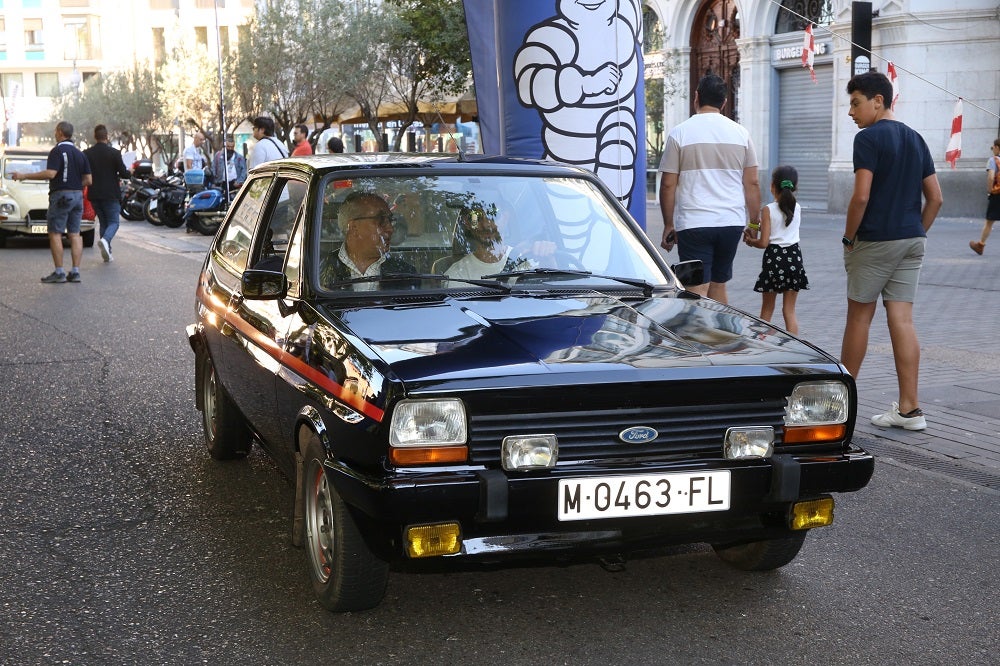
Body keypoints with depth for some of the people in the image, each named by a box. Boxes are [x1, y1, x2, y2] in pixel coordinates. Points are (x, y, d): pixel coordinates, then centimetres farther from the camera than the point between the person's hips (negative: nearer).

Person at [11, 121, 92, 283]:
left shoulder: (57, 151, -10)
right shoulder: (80, 153, 12)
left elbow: (50, 173, -21)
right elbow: (88, 180, 10)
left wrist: (24, 176, -15)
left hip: (60, 195, -7)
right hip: (78, 196, 7)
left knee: (55, 233, -3)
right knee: (74, 234, 7)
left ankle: (59, 272, -6)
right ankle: (75, 272, 3)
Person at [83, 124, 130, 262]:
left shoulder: (86, 154, 0)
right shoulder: (114, 153, -9)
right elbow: (124, 173, -10)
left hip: (94, 195, 4)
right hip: (111, 194, -4)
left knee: (103, 222, 15)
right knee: (113, 222, 3)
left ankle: (107, 253, 12)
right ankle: (105, 240, -26)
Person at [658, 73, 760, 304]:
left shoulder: (680, 133, -2)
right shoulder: (740, 133, 6)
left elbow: (668, 185, -2)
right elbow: (752, 183, 7)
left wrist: (668, 225, 7)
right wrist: (755, 221, 17)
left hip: (693, 223, -4)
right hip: (732, 222, 4)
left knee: (697, 290, -5)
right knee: (718, 285, 16)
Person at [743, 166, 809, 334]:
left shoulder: (768, 210, -10)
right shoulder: (797, 208, 4)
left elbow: (764, 242, -12)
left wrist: (751, 241, 8)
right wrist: (755, 237, 17)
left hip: (774, 257, -3)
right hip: (794, 257, 3)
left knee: (767, 309, 11)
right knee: (789, 310, 6)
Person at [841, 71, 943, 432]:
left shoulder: (869, 138, -10)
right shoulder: (915, 139, 13)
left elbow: (861, 196, -18)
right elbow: (935, 198, 12)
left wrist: (849, 237, -7)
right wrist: (917, 233, 16)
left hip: (875, 240, -7)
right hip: (912, 241, 7)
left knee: (859, 317, 6)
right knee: (902, 319, 5)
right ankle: (909, 409, 3)